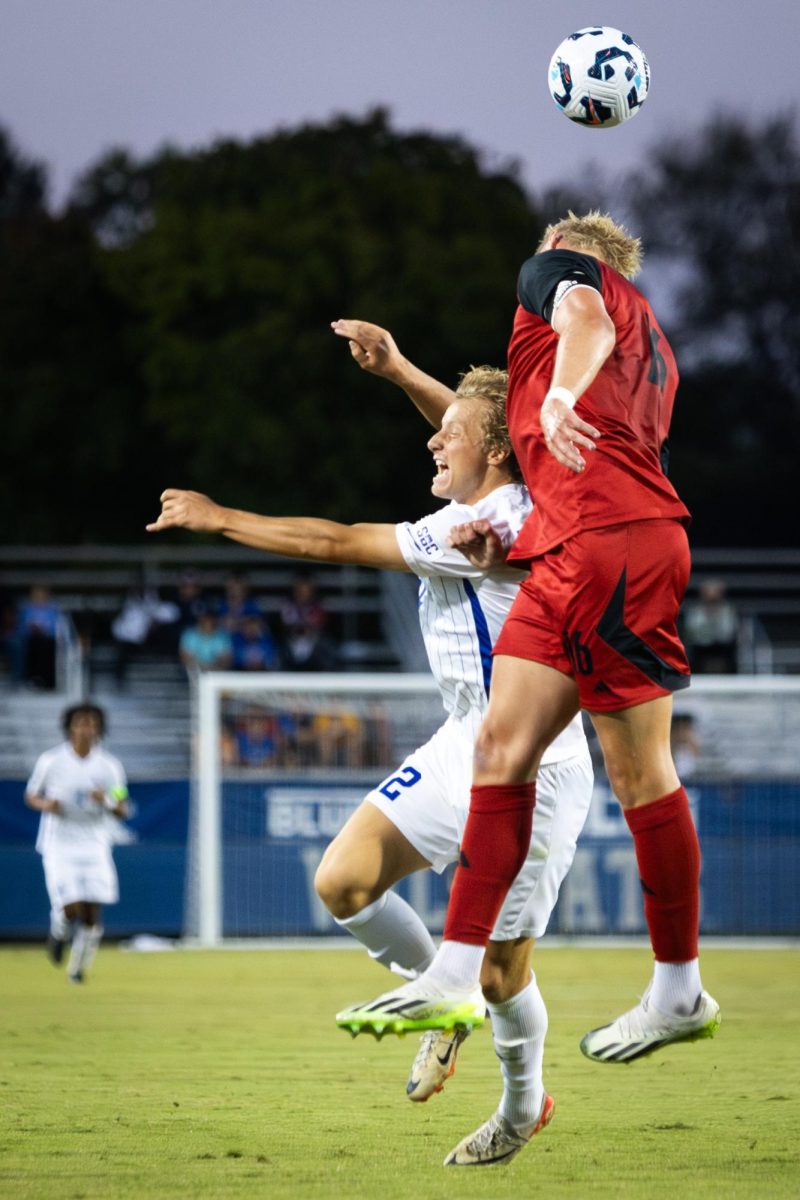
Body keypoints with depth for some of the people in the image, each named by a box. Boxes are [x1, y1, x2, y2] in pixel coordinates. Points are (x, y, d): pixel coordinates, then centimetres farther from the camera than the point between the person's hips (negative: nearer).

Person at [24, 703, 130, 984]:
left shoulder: (110, 766, 2)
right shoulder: (50, 761, -2)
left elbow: (123, 812, 5)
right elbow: (31, 795, 10)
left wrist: (107, 801, -17)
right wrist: (45, 804, -12)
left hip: (95, 844, 2)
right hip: (59, 844, -2)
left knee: (92, 912, -4)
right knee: (71, 906, -16)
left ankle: (78, 966, 17)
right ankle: (59, 928, 20)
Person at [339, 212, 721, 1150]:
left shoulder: (555, 268, 10)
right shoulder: (651, 346, 31)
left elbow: (582, 312, -16)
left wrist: (562, 393, -35)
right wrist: (509, 543, 23)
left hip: (613, 545, -9)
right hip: (567, 558, 9)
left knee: (638, 770, -3)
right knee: (502, 745, 2)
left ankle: (680, 992, 3)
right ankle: (454, 977, -2)